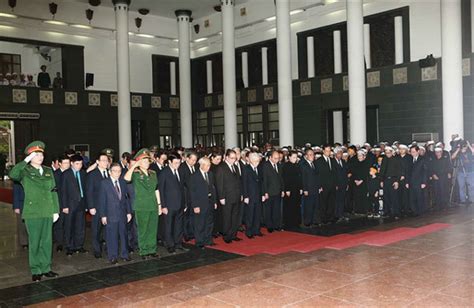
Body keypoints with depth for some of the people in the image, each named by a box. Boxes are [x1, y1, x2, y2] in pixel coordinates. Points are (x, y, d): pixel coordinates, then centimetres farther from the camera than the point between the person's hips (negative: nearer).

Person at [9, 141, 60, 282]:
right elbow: (12, 175, -25)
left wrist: (56, 210, 8)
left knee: (47, 241, 10)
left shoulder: (48, 171, 11)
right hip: (32, 213, -4)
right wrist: (26, 161, -23)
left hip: (47, 212, 4)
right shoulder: (25, 171, -2)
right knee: (34, 242, 2)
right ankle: (35, 271, 14)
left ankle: (45, 268, 21)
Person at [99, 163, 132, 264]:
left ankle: (124, 254, 22)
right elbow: (102, 200, -7)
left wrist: (129, 212, 7)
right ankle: (112, 256, 14)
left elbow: (127, 198, 11)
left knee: (123, 234, 10)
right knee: (111, 236, 2)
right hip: (111, 215, -4)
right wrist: (103, 215, -10)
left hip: (122, 214, 4)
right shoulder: (104, 183, -6)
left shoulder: (123, 182, 9)